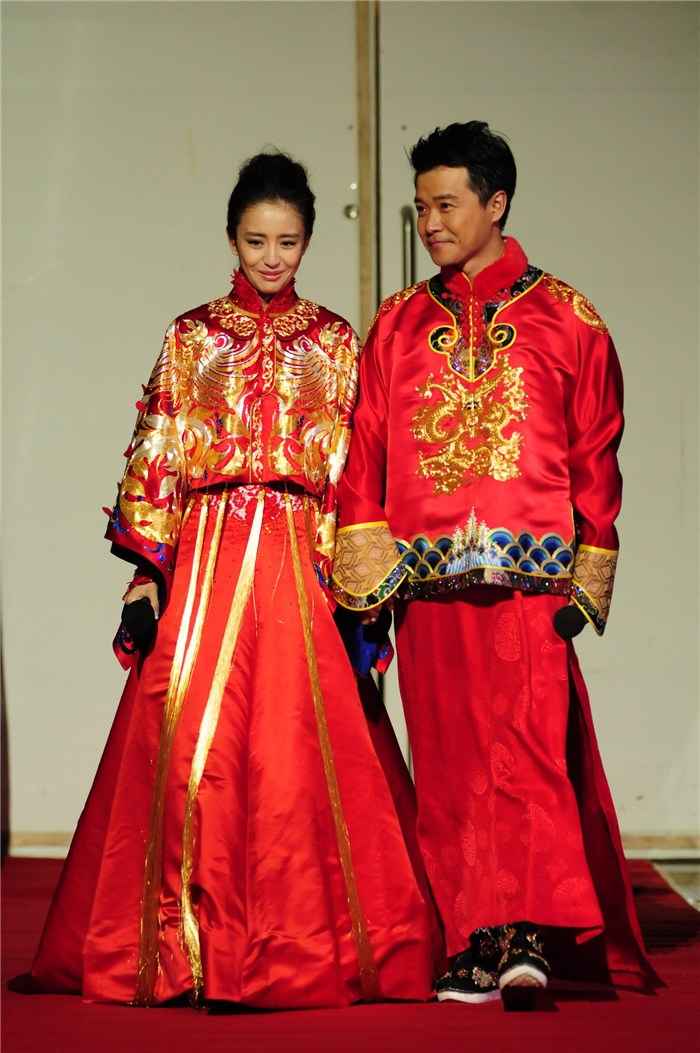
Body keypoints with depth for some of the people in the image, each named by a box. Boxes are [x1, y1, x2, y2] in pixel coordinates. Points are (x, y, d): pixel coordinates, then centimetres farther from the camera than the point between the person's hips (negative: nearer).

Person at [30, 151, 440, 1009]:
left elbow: (353, 472, 6)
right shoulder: (191, 337, 10)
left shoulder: (335, 342, 10)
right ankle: (185, 947, 5)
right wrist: (147, 570, -3)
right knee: (190, 744, -5)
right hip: (205, 555, 0)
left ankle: (307, 944, 5)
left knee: (301, 742, -4)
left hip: (302, 561, 0)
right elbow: (154, 458, 6)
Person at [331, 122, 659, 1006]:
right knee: (448, 760, 1)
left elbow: (596, 457, 5)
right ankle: (474, 947, 5)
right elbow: (366, 452, 11)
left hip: (531, 576, -3)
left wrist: (589, 578, -1)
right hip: (426, 581, 3)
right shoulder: (398, 325, 15)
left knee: (526, 739, -14)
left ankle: (532, 932, -14)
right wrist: (364, 576, 1)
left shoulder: (567, 320, 7)